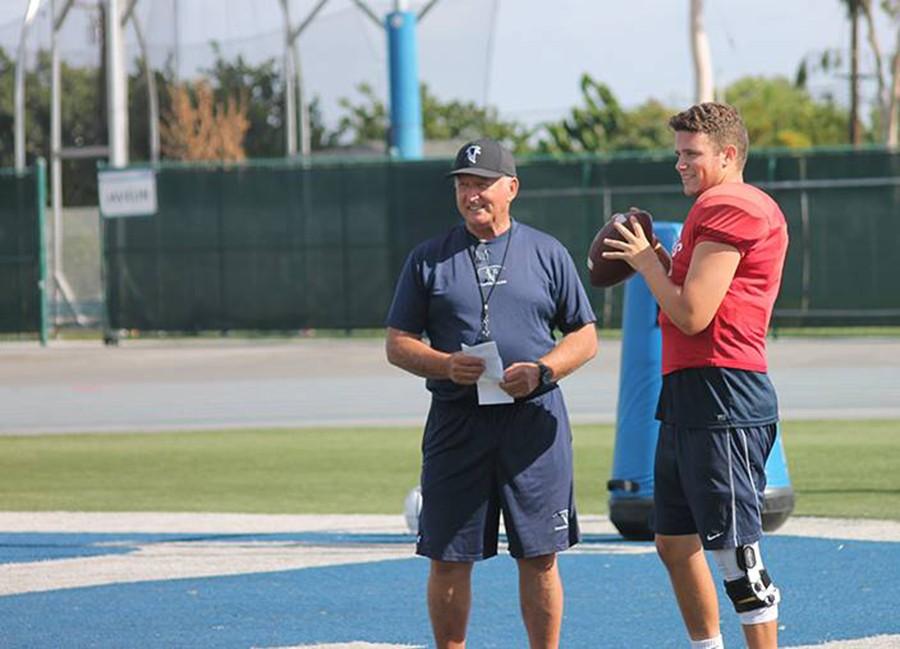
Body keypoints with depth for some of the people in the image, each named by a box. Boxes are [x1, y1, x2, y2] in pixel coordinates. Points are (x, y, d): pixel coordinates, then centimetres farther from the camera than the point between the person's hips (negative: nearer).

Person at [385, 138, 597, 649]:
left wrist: (542, 370, -10)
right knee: (449, 559, 1)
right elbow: (398, 343, 7)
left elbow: (585, 337, 9)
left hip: (534, 420, 0)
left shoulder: (547, 253, 9)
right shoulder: (429, 259, 8)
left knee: (540, 558, 1)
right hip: (456, 423, 0)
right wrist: (445, 365, -13)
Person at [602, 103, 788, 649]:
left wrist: (645, 260, -4)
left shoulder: (728, 208, -13)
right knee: (675, 543, 16)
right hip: (687, 396, 11)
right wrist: (656, 262, 14)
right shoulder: (719, 207, 21)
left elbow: (693, 314, -18)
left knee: (735, 551, -10)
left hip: (722, 399, -11)